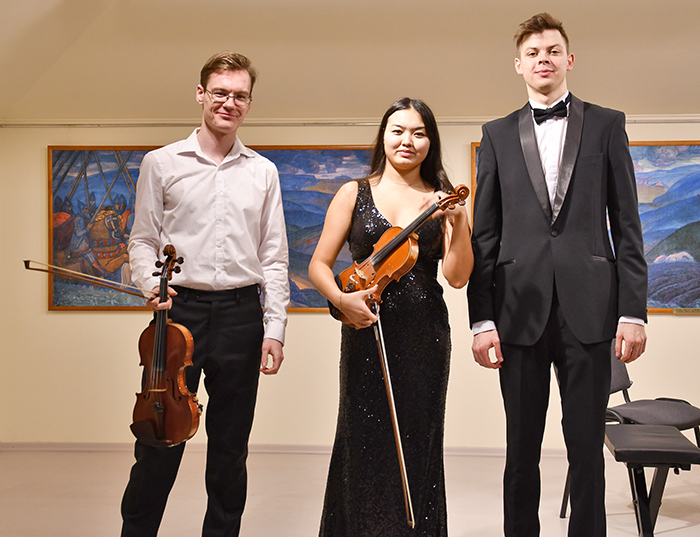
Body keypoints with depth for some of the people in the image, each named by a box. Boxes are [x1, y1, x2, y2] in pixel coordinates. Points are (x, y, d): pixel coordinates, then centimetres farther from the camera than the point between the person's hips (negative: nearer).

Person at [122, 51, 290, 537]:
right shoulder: (162, 163, 6)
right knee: (160, 438, 0)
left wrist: (275, 328, 3)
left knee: (231, 446, 10)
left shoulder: (263, 173, 9)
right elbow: (143, 240, 7)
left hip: (242, 315, 2)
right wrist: (152, 284, -13)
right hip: (180, 310, -1)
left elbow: (273, 257, 9)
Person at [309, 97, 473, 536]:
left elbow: (458, 276, -1)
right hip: (366, 331, 0)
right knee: (365, 443, 3)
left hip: (425, 338, 1)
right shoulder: (355, 194, 6)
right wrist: (341, 298, -14)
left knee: (418, 446, 7)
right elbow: (319, 265, 4)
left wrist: (458, 223, -14)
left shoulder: (442, 201, 7)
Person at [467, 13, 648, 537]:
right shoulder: (498, 135, 11)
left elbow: (627, 225, 5)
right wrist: (482, 320, 0)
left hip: (587, 309, -1)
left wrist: (633, 312, -2)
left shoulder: (606, 125, 9)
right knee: (521, 449, 8)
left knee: (587, 447, 3)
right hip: (521, 310, 1)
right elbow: (484, 234, 7)